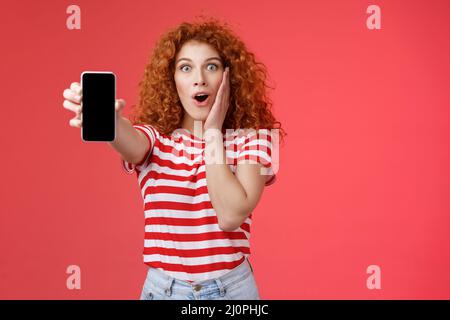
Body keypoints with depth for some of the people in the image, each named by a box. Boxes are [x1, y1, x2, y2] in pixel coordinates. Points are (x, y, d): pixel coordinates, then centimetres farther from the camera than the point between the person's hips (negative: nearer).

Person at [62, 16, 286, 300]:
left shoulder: (252, 138, -7)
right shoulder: (155, 139, -3)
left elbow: (231, 216, -20)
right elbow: (131, 145, -27)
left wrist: (212, 133, -16)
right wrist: (106, 117, -47)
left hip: (231, 287, -1)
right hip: (163, 287, 1)